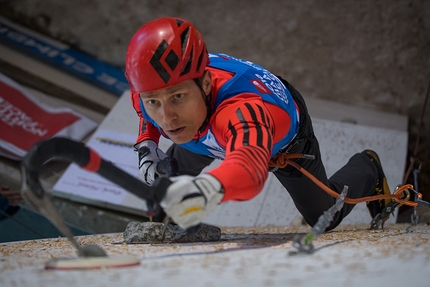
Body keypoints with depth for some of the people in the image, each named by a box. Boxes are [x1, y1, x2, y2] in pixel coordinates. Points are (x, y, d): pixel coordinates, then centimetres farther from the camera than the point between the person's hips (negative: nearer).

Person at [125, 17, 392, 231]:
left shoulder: (242, 109, -55)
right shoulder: (147, 92, -35)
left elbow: (251, 164, -78)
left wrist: (212, 187, -99)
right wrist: (146, 145, -24)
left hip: (283, 138, -4)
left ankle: (367, 168, 41)